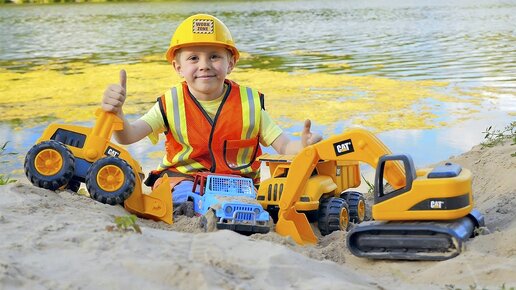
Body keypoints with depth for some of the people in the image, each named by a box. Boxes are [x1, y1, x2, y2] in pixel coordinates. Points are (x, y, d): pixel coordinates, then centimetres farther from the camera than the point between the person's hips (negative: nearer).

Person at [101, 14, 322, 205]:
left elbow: (283, 146, -3)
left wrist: (302, 147, -28)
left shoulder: (250, 103, 0)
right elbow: (128, 136, -13)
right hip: (183, 179, -1)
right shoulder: (171, 104, -2)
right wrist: (116, 112, -37)